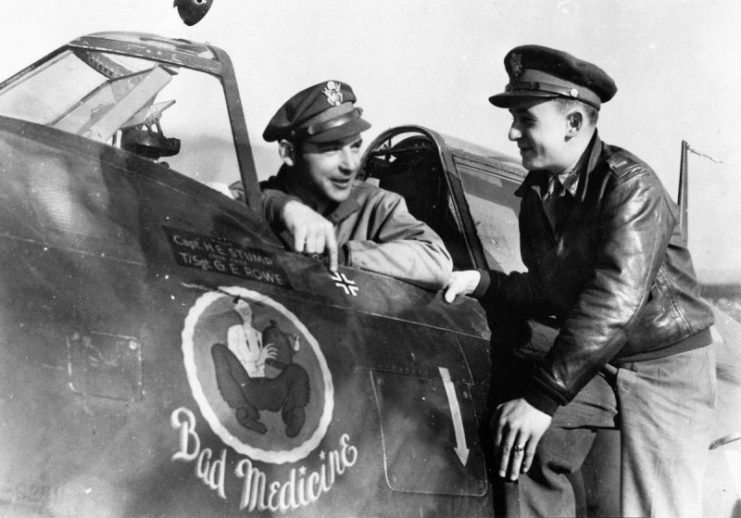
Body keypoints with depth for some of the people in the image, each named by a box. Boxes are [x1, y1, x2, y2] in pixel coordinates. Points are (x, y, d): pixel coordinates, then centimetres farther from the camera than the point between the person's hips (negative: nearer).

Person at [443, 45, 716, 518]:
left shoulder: (630, 185, -19)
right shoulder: (537, 195, 3)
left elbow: (613, 300, -29)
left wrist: (542, 397, -31)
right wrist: (481, 282, -8)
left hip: (665, 364, -6)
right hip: (591, 363, 6)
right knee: (524, 447, -16)